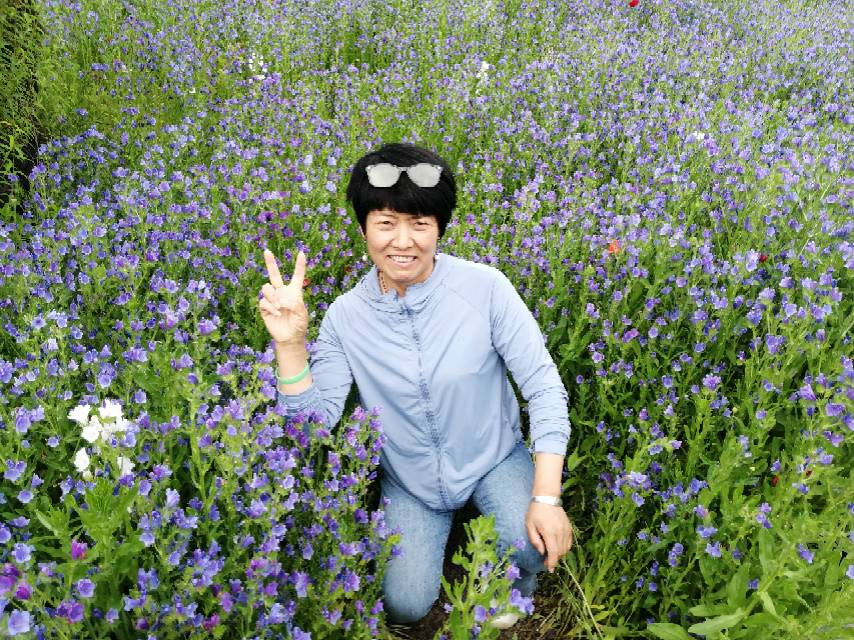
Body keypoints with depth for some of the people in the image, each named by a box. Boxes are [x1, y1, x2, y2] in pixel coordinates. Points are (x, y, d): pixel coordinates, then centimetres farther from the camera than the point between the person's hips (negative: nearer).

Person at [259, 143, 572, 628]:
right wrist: (291, 344, -29)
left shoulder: (486, 288, -22)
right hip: (410, 481, 2)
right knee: (407, 608, 0)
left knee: (532, 548, -27)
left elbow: (545, 388, -18)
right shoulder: (345, 315, -15)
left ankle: (515, 582, 11)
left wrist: (547, 498, -22)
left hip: (495, 459, -1)